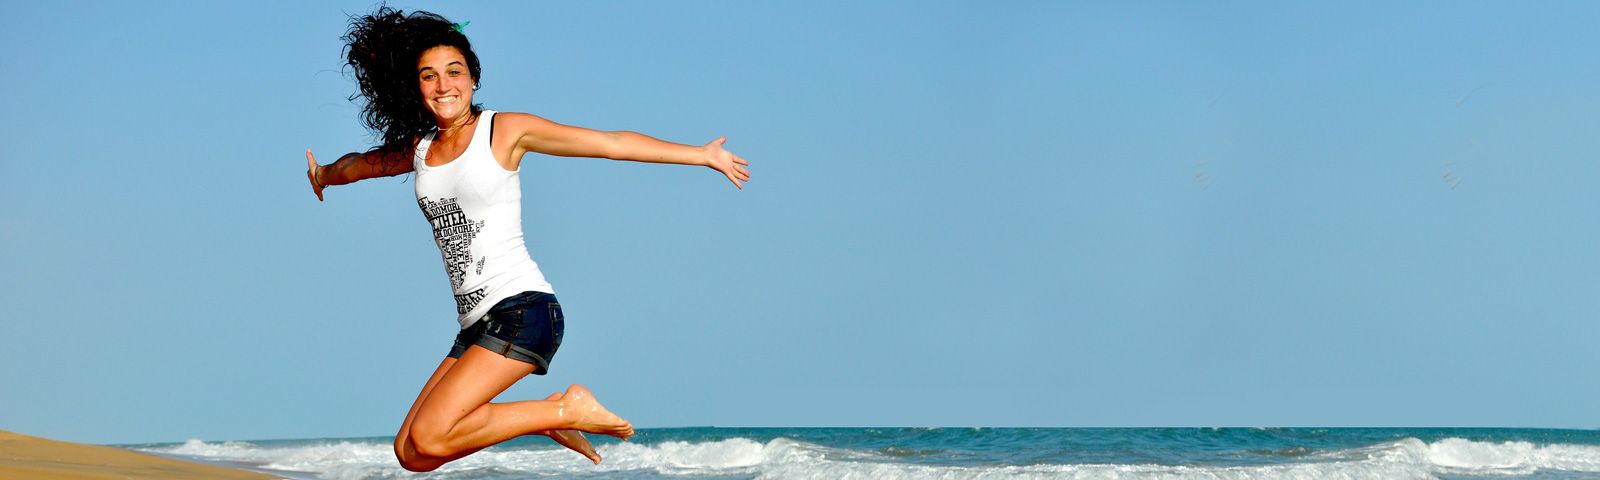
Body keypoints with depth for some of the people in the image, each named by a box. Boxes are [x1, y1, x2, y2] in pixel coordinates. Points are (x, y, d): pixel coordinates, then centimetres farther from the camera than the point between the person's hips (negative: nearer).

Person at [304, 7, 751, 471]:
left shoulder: (504, 130, -1)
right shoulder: (418, 150, 14)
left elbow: (614, 144, -2)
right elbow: (361, 163, 38)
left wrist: (703, 154, -2)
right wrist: (324, 175, 58)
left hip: (522, 310, -7)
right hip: (476, 327, 7)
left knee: (428, 438, -23)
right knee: (410, 454, 0)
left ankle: (566, 410, -5)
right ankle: (550, 416, 13)